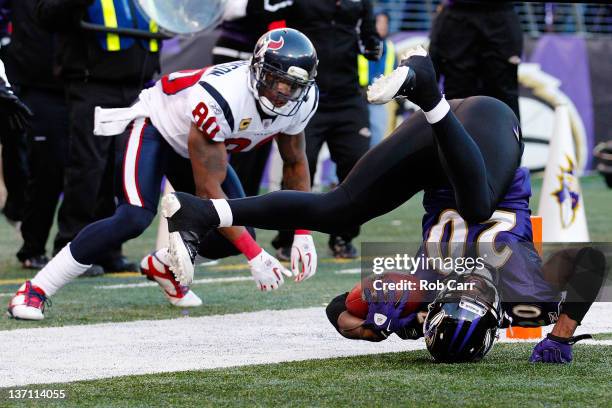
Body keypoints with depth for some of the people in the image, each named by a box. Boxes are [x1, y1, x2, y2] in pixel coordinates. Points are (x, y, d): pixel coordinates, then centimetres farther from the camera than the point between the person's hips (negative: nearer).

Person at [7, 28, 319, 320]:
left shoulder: (301, 102, -19)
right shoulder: (223, 97, -40)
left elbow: (295, 163, 3)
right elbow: (208, 190, -35)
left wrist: (303, 234, -6)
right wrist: (255, 256, -35)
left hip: (198, 143, 8)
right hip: (156, 126, -8)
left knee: (235, 237, -4)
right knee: (135, 218, -29)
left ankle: (163, 266, 26)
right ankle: (34, 291, -24)